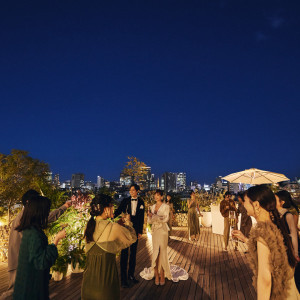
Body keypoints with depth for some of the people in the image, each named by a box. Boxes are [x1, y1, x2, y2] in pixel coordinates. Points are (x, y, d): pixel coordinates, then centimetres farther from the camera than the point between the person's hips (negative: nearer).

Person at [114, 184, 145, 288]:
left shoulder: (141, 202, 3)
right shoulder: (125, 201, -1)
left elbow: (141, 218, 6)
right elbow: (118, 211, -2)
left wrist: (140, 232, 4)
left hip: (135, 229, 2)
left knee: (133, 252, 12)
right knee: (124, 253, 1)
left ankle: (131, 274, 27)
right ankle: (123, 278, 11)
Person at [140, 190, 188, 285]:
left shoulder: (165, 206, -5)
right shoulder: (152, 207, 9)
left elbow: (165, 218, -17)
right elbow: (149, 221, 7)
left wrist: (154, 216, -22)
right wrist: (150, 216, -14)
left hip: (162, 230, -4)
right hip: (154, 230, 4)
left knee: (162, 252, -1)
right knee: (155, 252, 4)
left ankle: (162, 275, 11)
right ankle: (156, 275, 11)